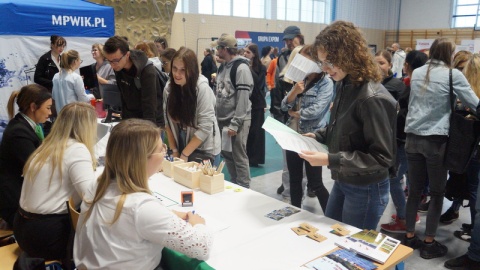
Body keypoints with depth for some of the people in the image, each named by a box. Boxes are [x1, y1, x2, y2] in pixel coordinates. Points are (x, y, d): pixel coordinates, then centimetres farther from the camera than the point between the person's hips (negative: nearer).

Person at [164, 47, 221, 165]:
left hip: (204, 150, -4)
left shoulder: (203, 89, -20)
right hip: (181, 146, 4)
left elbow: (205, 128, -20)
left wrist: (184, 154, -16)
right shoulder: (168, 89, -5)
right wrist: (174, 150, -3)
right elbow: (168, 122, 0)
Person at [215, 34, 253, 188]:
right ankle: (234, 184, 29)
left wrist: (235, 123, -21)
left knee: (239, 157, -2)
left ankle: (243, 189, 11)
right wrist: (216, 116, 13)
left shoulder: (241, 68, -13)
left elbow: (243, 98, -19)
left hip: (237, 121, -9)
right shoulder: (223, 67, 14)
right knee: (227, 155, 15)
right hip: (223, 119, 9)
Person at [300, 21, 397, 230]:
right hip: (342, 182, 8)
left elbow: (382, 157, -25)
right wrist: (317, 136, -1)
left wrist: (330, 160, -30)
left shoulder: (373, 98, -26)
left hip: (366, 190, -8)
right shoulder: (344, 86, 0)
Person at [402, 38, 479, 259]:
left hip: (413, 137, 5)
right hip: (436, 140, -5)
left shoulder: (417, 73, 9)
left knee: (414, 190, 12)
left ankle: (409, 237, 21)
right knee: (437, 193, 7)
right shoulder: (453, 75, -6)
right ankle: (429, 243, 15)